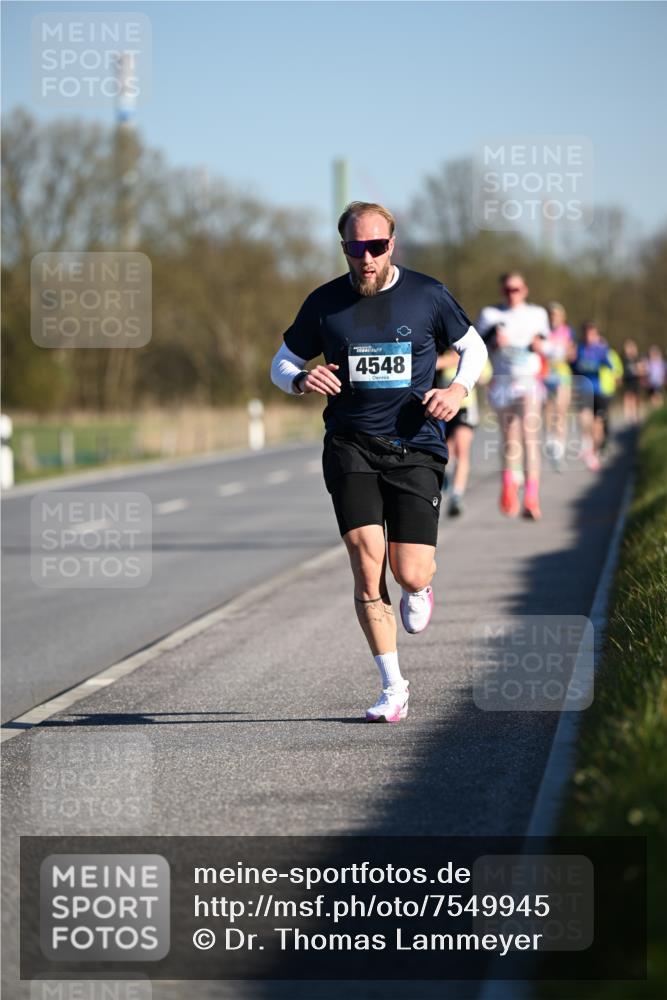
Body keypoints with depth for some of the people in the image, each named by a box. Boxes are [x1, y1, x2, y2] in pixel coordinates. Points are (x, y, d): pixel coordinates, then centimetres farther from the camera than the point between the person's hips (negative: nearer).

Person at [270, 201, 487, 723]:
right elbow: (282, 363, 14)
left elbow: (473, 347, 16)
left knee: (410, 575, -9)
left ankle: (420, 587, 33)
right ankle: (393, 687, 0)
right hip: (351, 446, 0)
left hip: (416, 449, 0)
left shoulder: (428, 295, 1)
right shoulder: (324, 303, 3)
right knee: (367, 563, -14)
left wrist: (459, 390, -5)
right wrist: (301, 380, -10)